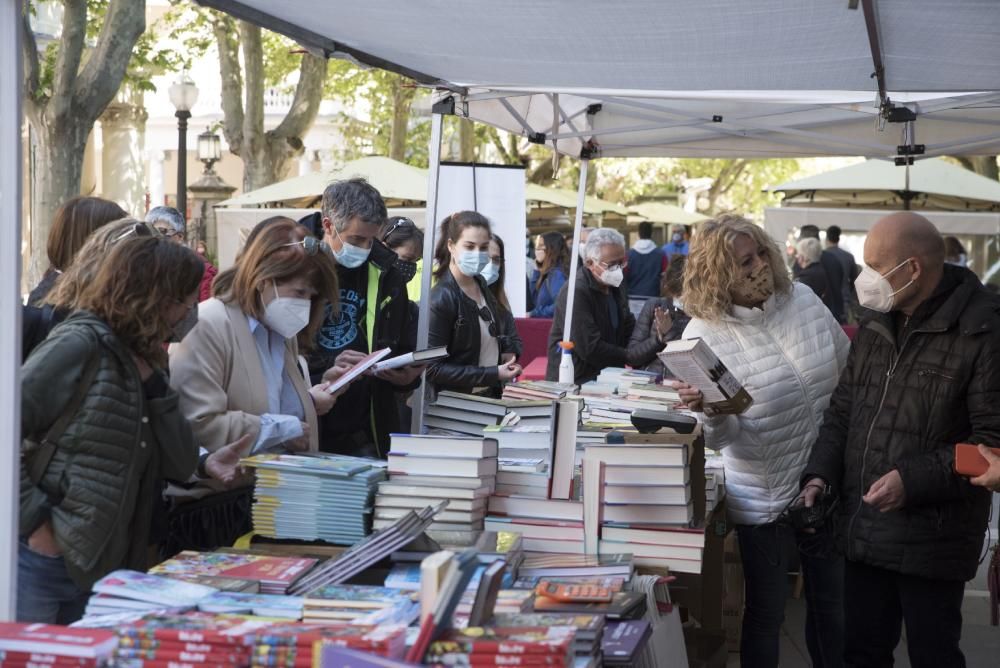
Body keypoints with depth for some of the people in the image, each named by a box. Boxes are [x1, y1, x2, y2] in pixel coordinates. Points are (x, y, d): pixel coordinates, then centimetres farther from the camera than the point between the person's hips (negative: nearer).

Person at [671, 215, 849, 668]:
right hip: (766, 499, -4)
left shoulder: (804, 300, -4)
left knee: (831, 604, 19)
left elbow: (851, 376, 9)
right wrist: (710, 411, -39)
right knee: (766, 614, 10)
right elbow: (722, 437, -17)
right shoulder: (705, 333, -16)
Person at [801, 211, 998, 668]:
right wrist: (820, 473, 1)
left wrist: (914, 480, -23)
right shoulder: (876, 325, 10)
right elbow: (843, 410, 16)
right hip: (863, 529, 7)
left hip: (931, 541, -7)